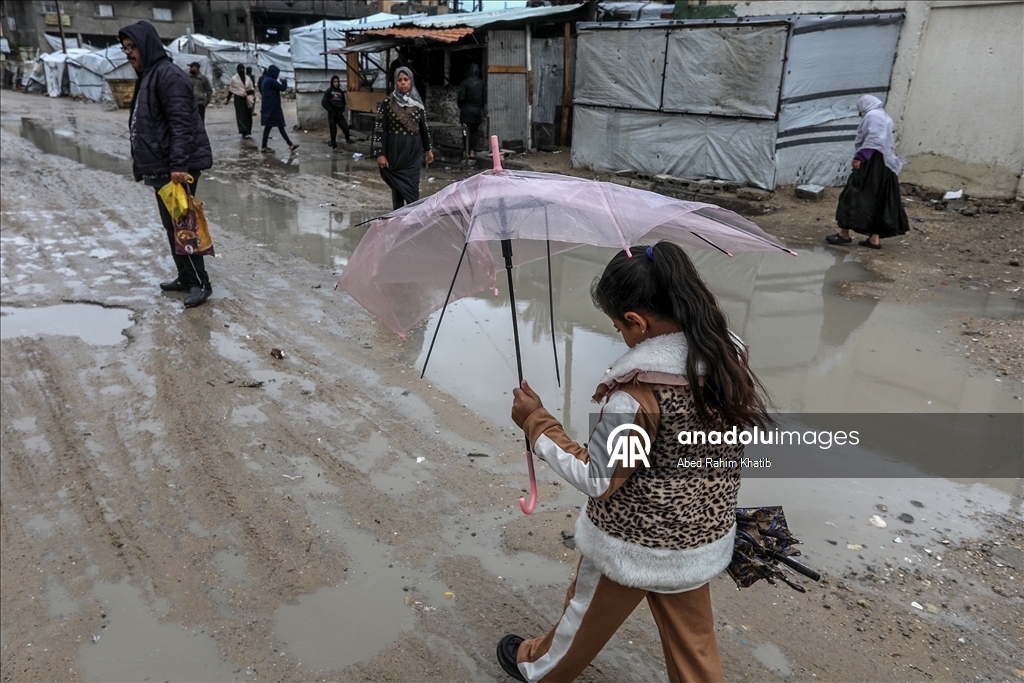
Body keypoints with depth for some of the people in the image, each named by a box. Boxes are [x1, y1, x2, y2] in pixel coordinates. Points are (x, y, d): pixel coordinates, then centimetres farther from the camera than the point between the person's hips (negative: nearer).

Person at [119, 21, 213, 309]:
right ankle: (186, 277, 22)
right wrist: (144, 164, 23)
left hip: (177, 168, -10)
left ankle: (200, 283, 1)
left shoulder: (168, 74, -12)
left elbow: (181, 122, -21)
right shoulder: (146, 76, 19)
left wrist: (178, 164, -27)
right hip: (161, 167, 10)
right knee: (172, 224, 13)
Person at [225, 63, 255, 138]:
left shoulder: (248, 78, 8)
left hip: (247, 100, 3)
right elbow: (231, 90, 7)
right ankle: (244, 132, -17)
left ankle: (248, 132, 14)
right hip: (238, 99, -3)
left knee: (248, 115, 4)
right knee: (241, 115, -9)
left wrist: (247, 92, -12)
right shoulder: (234, 79, 2)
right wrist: (227, 100, 9)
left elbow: (252, 89, 8)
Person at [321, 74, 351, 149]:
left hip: (340, 114, 4)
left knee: (345, 127, -6)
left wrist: (342, 110, 6)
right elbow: (324, 102, -7)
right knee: (333, 130, 1)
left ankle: (347, 139, 23)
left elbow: (343, 102, 20)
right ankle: (334, 145, 13)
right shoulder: (328, 91, -4)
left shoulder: (341, 92, 10)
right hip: (332, 114, -3)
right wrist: (330, 110, -11)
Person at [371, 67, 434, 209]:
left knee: (412, 186, -2)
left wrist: (428, 149, 14)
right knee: (397, 185, 4)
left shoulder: (417, 103, 5)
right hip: (395, 149, -2)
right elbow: (380, 128, -6)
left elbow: (424, 126, 13)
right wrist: (380, 154, -11)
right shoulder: (388, 102, -4)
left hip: (414, 150, 2)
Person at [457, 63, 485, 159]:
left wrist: (460, 106, 7)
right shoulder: (482, 83, 0)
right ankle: (472, 151, 8)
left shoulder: (464, 82, -9)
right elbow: (485, 98, 0)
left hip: (466, 110, -3)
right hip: (478, 111, 3)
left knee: (467, 131, 1)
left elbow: (461, 98, -12)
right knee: (474, 131, 12)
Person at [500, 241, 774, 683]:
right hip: (703, 537, 5)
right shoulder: (730, 359, -11)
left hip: (634, 542, -5)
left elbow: (596, 480, -25)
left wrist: (536, 422, -16)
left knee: (587, 616, 23)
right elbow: (750, 428, 7)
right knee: (693, 640, 25)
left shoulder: (637, 391, -32)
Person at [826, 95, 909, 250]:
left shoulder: (872, 115, -6)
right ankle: (874, 238, 6)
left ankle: (844, 233, -6)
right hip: (883, 164, 10)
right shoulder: (885, 117, 24)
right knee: (879, 199, 6)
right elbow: (886, 143, 20)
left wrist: (860, 156, -24)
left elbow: (873, 139, -19)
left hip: (871, 163, -10)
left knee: (854, 195, -6)